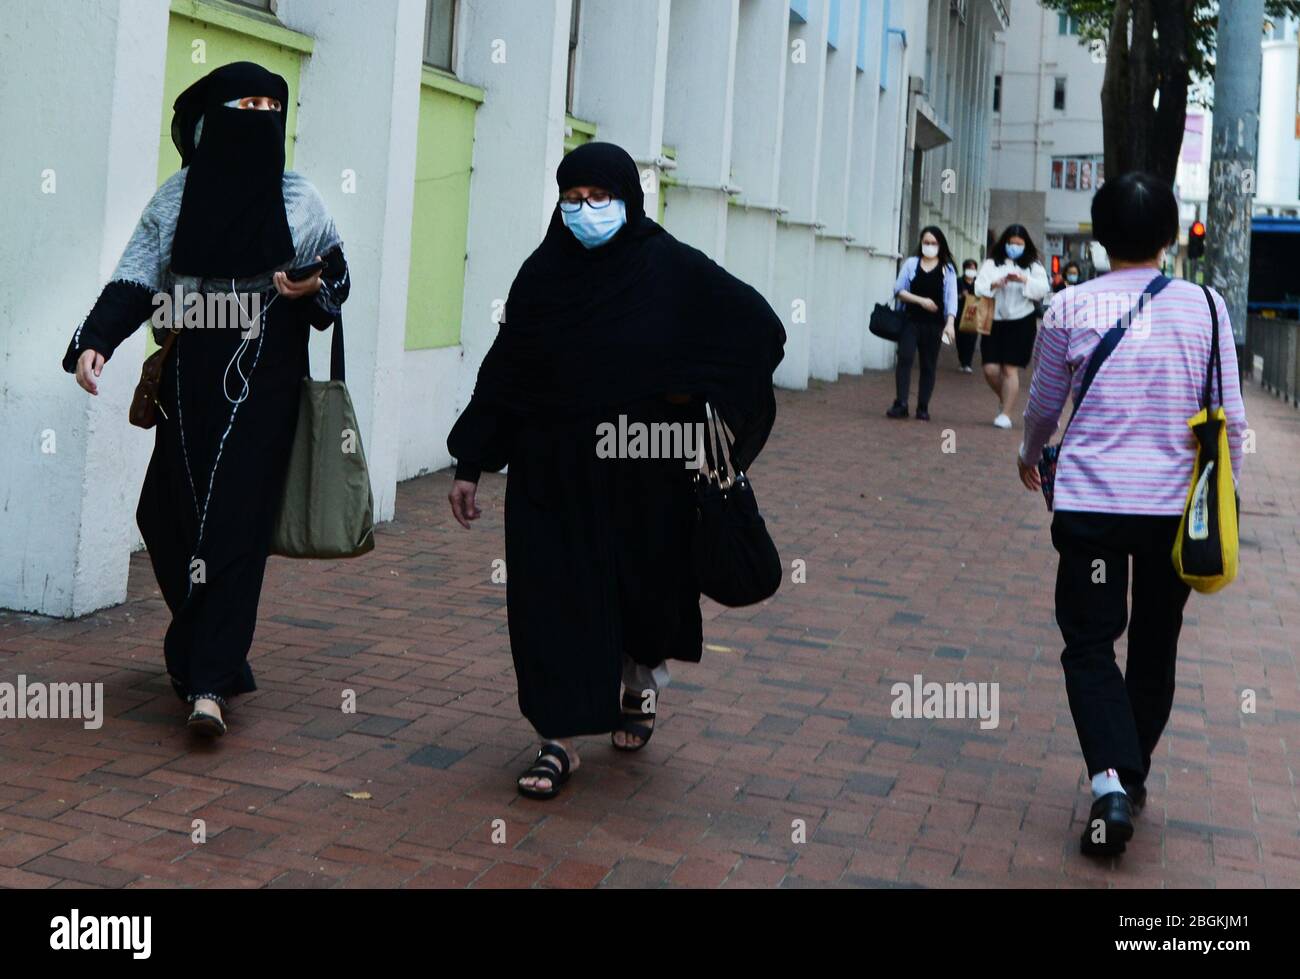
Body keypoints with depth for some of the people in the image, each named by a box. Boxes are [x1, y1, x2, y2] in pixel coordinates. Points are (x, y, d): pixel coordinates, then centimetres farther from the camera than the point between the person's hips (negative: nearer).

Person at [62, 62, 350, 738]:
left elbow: (337, 280, 12)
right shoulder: (176, 196, 6)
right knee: (168, 518, 4)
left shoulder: (298, 200, 4)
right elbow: (135, 281, 2)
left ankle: (210, 680, -7)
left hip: (263, 387, -2)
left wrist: (314, 291, -12)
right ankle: (203, 650, 28)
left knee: (235, 523, -8)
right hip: (190, 384, 2)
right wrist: (93, 342, -13)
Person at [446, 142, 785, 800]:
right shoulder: (541, 274, 1)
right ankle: (559, 740, 10)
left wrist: (697, 399, -11)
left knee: (647, 588, 14)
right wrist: (471, 464, 3)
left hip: (645, 474, -1)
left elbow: (762, 331, -3)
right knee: (553, 598, -2)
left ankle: (639, 686, 45)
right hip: (552, 473, 1)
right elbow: (501, 372, 4)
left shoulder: (673, 269, -6)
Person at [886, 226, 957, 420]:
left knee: (928, 365, 5)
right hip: (911, 319, 0)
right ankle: (900, 404, -15)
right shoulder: (911, 264, 5)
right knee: (905, 358, -14)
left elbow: (951, 297, -4)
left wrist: (950, 323, -17)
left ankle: (923, 408, 12)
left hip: (934, 323, 0)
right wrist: (920, 300, -9)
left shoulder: (947, 269, 3)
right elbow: (899, 290, 4)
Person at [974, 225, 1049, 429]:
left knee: (1010, 369, -4)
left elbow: (1042, 291, -5)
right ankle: (1004, 400, 26)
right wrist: (994, 284, -21)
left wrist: (1024, 280, -19)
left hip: (1021, 321, -2)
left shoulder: (1033, 266, 5)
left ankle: (1005, 414, 5)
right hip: (995, 320, 2)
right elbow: (979, 288, -2)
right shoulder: (991, 263, 7)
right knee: (990, 369, -3)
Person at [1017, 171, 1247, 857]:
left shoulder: (1071, 307, -3)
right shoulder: (1204, 305, -2)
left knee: (1090, 646, 5)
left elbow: (1042, 405, 9)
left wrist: (1029, 456, 30)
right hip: (1175, 505, 2)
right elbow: (1229, 418, 0)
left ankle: (1111, 784, -13)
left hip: (1091, 501, -1)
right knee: (1154, 649, 17)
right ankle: (1132, 776, 29)